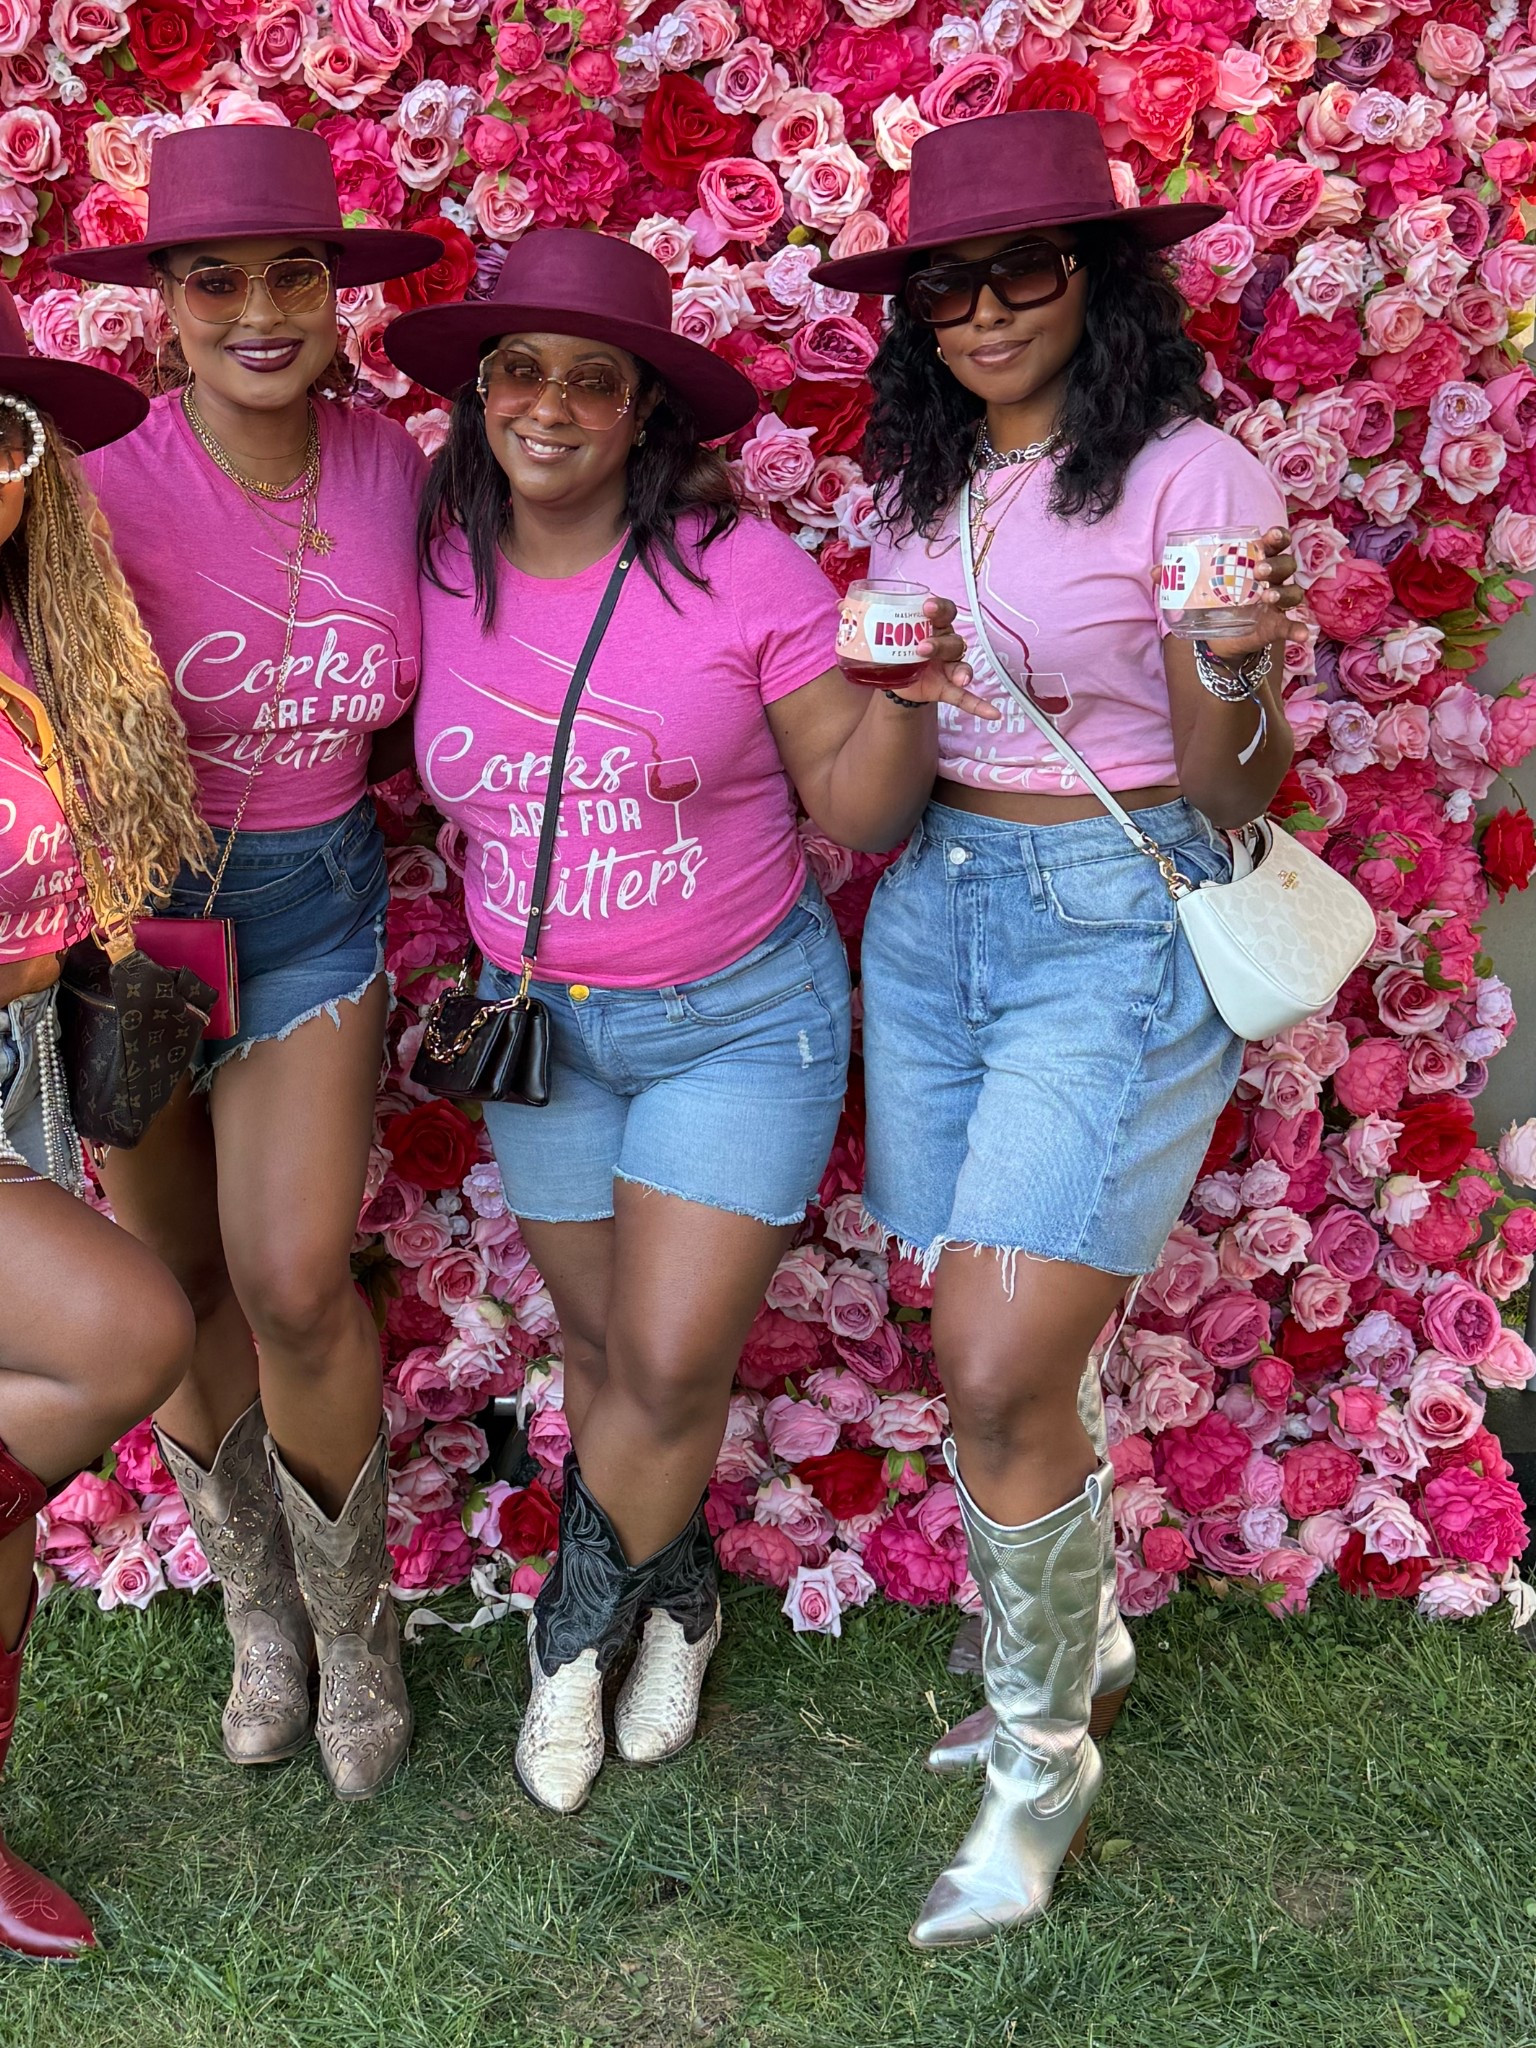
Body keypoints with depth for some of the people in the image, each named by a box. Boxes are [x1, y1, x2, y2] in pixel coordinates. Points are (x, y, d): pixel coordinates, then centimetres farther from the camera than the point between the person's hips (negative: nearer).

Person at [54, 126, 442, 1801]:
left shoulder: (392, 467, -6)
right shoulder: (107, 489, -18)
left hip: (312, 898, 1)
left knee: (293, 1283, -6)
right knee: (177, 1283, 9)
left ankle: (352, 1615, 20)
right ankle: (254, 1603, 33)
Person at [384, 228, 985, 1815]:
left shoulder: (742, 567, -15)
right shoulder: (436, 572, -5)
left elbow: (857, 810, -11)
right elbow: (416, 772, 12)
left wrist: (903, 702, -29)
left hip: (742, 1020, -3)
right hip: (538, 1024, 4)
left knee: (672, 1365, -3)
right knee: (602, 1347, 14)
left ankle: (575, 1626, 27)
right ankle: (674, 1592, 42)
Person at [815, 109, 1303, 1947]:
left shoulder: (1190, 475, -9)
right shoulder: (915, 485, 9)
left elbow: (1234, 795, -10)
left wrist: (1237, 675, -28)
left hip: (1119, 922, -6)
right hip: (932, 907, 6)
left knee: (999, 1372, -11)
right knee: (982, 1347, 11)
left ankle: (1041, 1759, 12)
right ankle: (1083, 1633, 37)